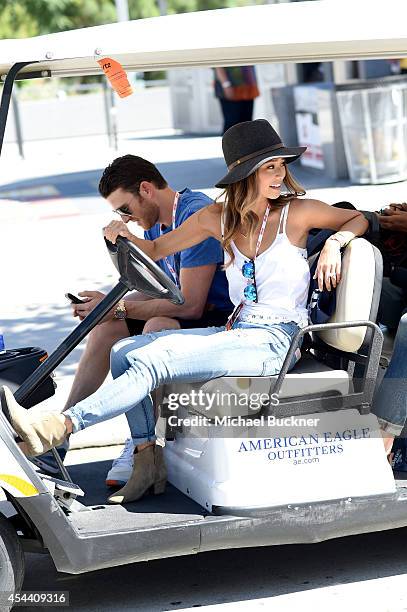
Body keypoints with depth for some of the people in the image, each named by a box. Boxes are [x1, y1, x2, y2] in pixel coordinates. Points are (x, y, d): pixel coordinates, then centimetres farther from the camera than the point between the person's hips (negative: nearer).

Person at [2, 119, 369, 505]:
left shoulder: (296, 212, -3)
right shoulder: (218, 218, 9)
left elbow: (359, 219, 11)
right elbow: (156, 250, 18)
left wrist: (334, 242, -10)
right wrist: (125, 236, -3)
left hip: (274, 341, -7)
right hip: (235, 332, 7)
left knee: (150, 361, -23)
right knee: (123, 352, -4)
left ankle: (55, 429, -31)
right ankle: (149, 459, -8)